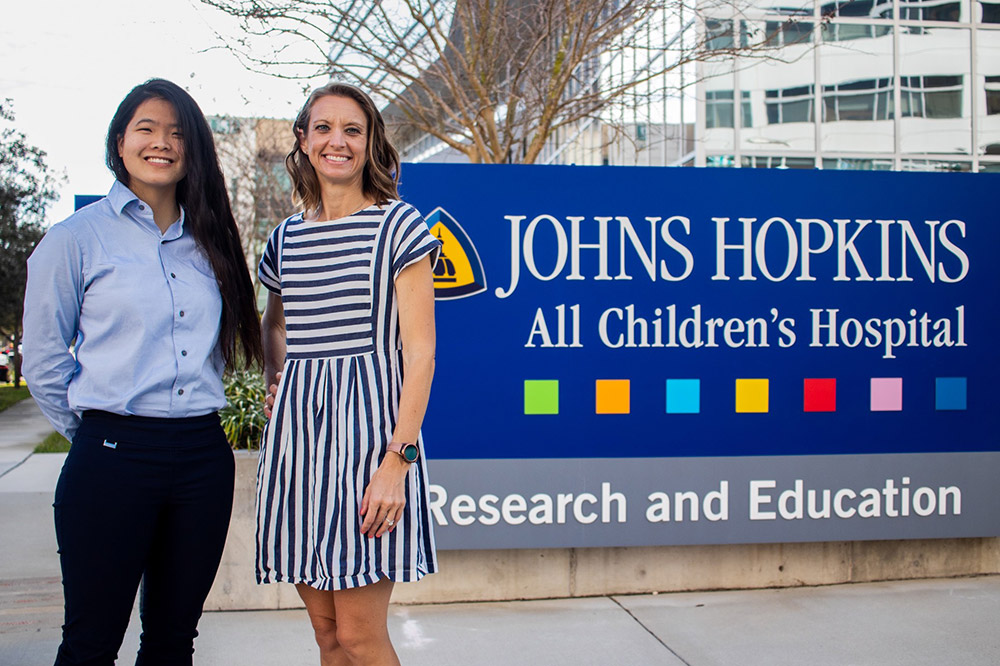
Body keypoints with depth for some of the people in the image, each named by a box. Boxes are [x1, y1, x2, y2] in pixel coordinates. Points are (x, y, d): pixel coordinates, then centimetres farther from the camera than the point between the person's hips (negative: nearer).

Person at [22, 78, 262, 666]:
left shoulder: (208, 242, 12)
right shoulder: (78, 238, -1)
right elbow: (43, 358, 1)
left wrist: (195, 420, 13)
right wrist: (91, 431, 4)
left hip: (203, 456, 4)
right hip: (113, 457, -4)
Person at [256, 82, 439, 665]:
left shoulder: (397, 225, -2)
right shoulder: (287, 238, 14)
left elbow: (420, 351, -8)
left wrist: (397, 461, -16)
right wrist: (278, 381, 13)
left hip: (368, 421, -5)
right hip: (298, 424, 5)